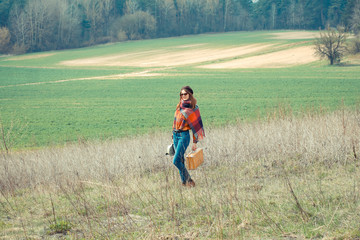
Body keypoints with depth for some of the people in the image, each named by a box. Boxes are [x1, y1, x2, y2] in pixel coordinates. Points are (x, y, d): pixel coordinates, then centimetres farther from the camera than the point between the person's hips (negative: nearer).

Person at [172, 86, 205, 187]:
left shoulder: (193, 109, -7)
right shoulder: (179, 106, 10)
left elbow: (196, 125, -5)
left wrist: (195, 142, -6)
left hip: (184, 136, -6)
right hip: (175, 135, 6)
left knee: (176, 161, -14)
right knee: (180, 160, 8)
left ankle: (188, 180, -4)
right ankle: (184, 181, 15)